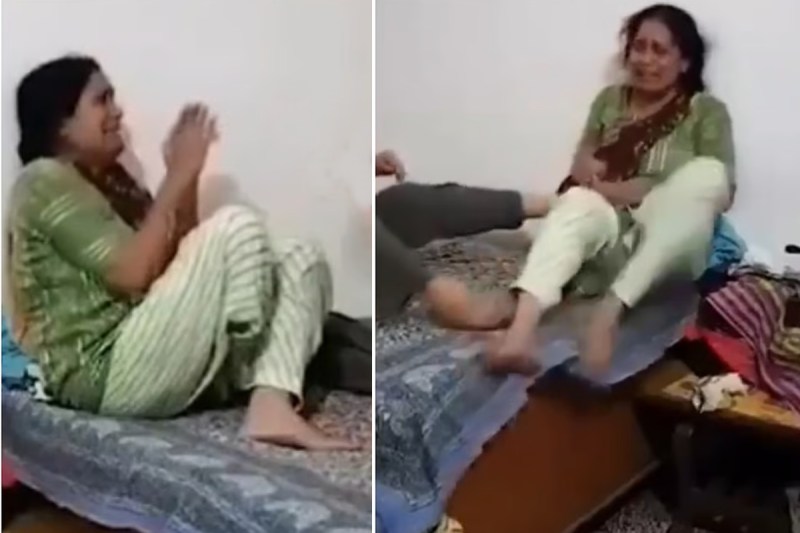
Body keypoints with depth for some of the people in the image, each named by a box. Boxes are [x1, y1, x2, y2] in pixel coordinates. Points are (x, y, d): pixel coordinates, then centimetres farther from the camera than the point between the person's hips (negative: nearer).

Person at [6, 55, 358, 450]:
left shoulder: (111, 181, 21)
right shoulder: (45, 181, -7)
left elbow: (176, 258, 15)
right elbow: (133, 274, -18)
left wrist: (185, 179, 3)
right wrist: (179, 176, -12)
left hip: (145, 355, 9)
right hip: (103, 373, -9)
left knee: (301, 260, -1)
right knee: (237, 226, -21)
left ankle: (273, 407, -22)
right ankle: (248, 381, -5)